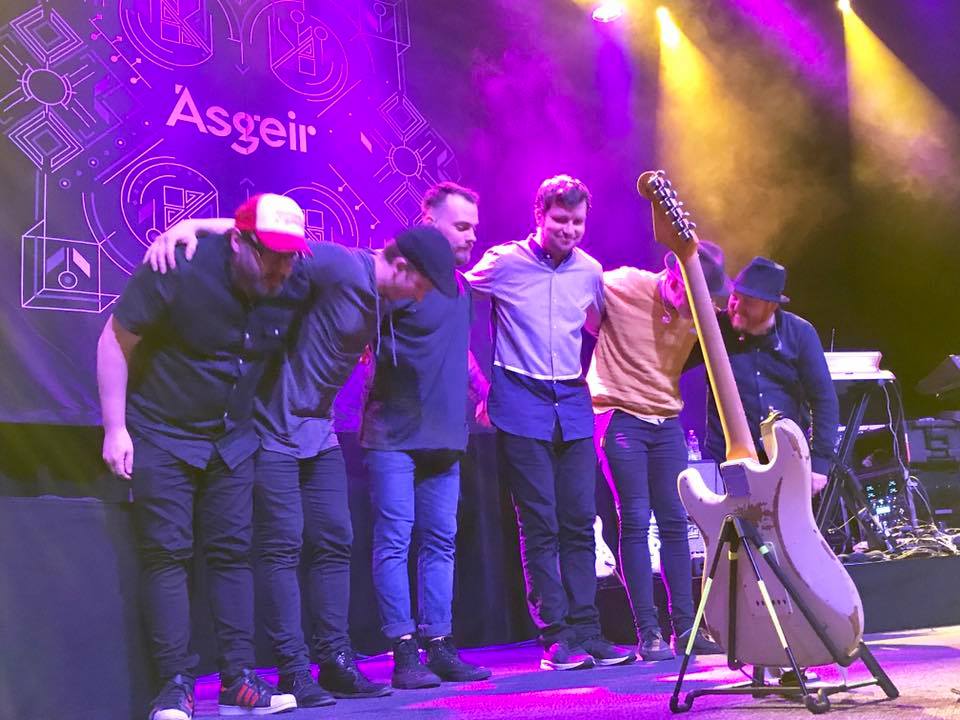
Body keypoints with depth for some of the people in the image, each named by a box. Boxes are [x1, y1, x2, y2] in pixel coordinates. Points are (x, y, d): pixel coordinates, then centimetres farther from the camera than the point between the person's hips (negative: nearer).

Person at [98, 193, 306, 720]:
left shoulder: (291, 290, -11)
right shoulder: (180, 271, -22)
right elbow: (115, 341, -14)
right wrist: (115, 428, -15)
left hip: (232, 439, 4)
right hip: (161, 434, -4)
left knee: (233, 552, 4)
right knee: (166, 554, -3)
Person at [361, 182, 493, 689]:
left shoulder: (461, 288, 15)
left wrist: (484, 390, 19)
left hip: (444, 437, 8)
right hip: (394, 436, -7)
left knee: (440, 542, 8)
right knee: (394, 539, -5)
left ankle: (438, 646, 14)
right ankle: (404, 653, 0)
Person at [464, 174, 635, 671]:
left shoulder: (589, 270, 9)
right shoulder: (503, 262, -4)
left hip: (573, 406, 4)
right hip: (522, 408, -4)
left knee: (579, 523, 4)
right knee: (540, 527, -3)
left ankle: (585, 631, 9)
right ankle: (556, 637, 3)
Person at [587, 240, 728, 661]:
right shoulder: (621, 287, -12)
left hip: (666, 421, 5)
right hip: (620, 417, -5)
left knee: (675, 522, 5)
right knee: (635, 522, -7)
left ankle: (685, 627, 13)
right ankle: (648, 634, -1)